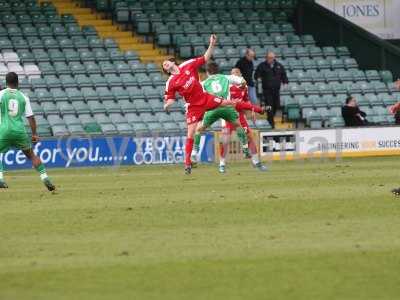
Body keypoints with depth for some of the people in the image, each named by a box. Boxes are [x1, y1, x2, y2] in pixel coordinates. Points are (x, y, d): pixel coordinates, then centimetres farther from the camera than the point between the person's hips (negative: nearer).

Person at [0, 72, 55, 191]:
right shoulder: (23, 97, 8)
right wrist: (34, 134, 12)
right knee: (31, 155, 14)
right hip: (20, 131, 2)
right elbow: (30, 117, 7)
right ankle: (45, 177, 6)